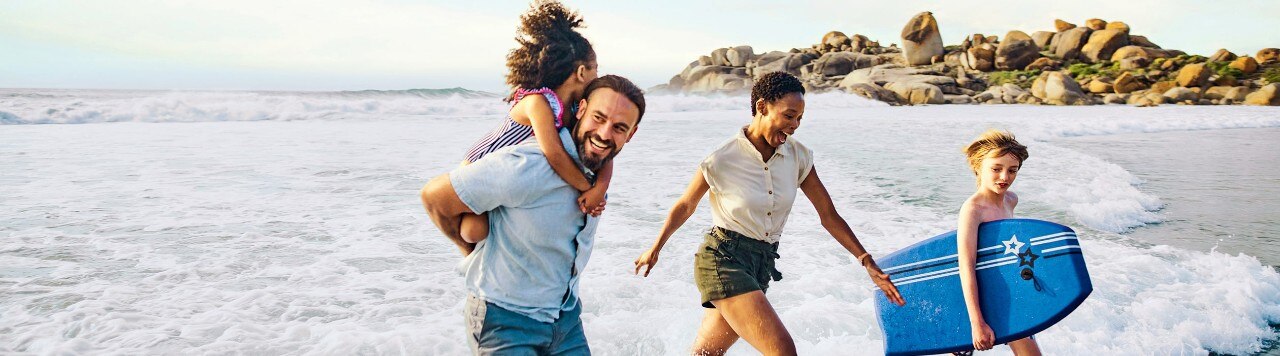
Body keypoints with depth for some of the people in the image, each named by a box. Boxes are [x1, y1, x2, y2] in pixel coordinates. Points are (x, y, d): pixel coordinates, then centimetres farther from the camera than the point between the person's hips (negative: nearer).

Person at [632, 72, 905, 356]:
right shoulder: (722, 160, -12)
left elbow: (828, 214, 5)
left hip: (762, 265, 6)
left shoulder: (797, 156, 1)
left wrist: (868, 263, 0)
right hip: (723, 259, -6)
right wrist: (655, 250, 13)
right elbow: (685, 206, 3)